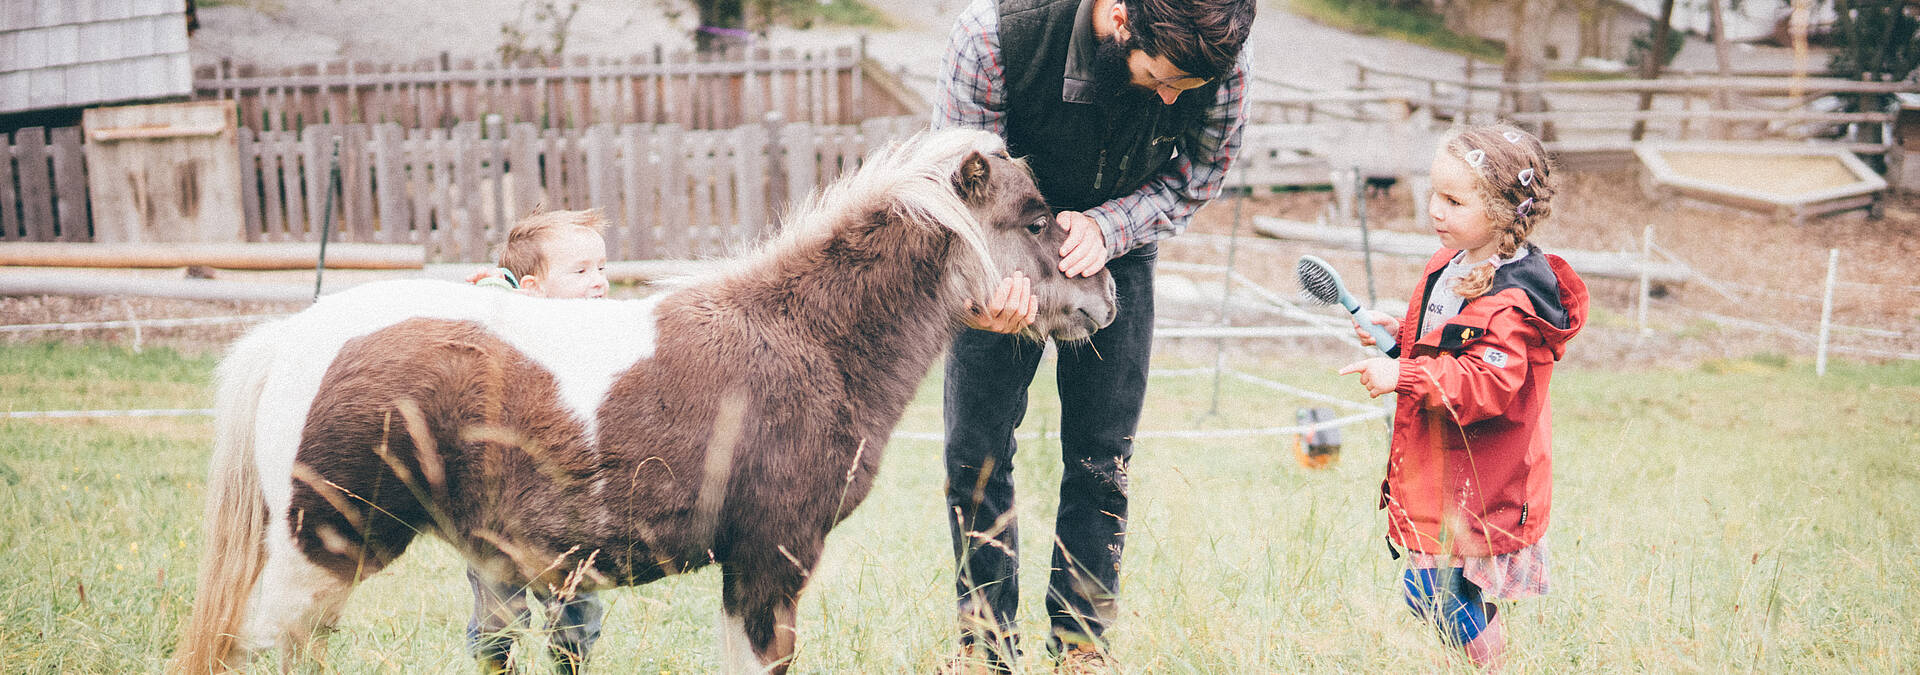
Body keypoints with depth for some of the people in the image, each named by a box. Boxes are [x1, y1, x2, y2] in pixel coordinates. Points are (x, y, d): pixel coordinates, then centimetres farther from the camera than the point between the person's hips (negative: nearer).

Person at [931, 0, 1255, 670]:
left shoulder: (1219, 63, -28)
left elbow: (1192, 183, -10)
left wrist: (1105, 228, -28)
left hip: (1117, 246, 1)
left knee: (1102, 455, -1)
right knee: (976, 447, -1)